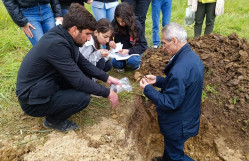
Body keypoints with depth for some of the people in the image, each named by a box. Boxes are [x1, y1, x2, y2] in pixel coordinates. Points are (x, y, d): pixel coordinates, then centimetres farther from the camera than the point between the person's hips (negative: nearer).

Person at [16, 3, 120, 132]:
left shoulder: (63, 37, -3)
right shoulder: (56, 44, -30)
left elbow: (83, 63, 8)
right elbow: (78, 80, -27)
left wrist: (107, 77, 3)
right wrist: (107, 93, -17)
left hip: (45, 85, 9)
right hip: (33, 101, -9)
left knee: (87, 75, 1)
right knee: (83, 97, -24)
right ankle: (52, 120, 3)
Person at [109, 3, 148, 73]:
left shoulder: (136, 25, -20)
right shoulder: (114, 23, -15)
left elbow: (143, 46, -19)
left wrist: (129, 51, -33)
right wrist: (109, 41, -23)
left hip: (133, 51, -2)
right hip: (119, 50, 2)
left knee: (132, 61, -33)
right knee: (114, 62, -26)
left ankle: (136, 64, 5)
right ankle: (122, 65, 10)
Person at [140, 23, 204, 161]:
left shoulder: (179, 70, -37)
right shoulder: (192, 56, -5)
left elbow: (168, 103, -29)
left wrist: (147, 89, -18)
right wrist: (157, 80, 2)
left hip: (178, 125, -9)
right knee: (170, 147, 33)